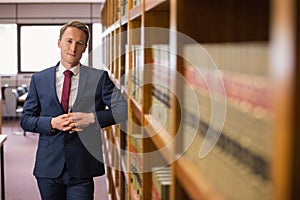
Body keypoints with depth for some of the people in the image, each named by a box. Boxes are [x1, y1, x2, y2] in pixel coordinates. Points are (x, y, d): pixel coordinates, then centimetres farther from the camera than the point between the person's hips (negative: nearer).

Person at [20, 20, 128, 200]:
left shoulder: (99, 78, 1)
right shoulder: (39, 79, 7)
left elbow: (123, 109, -4)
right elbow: (25, 119, 7)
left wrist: (91, 118, -16)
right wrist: (52, 123, -11)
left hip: (81, 169, -2)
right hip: (48, 167, 2)